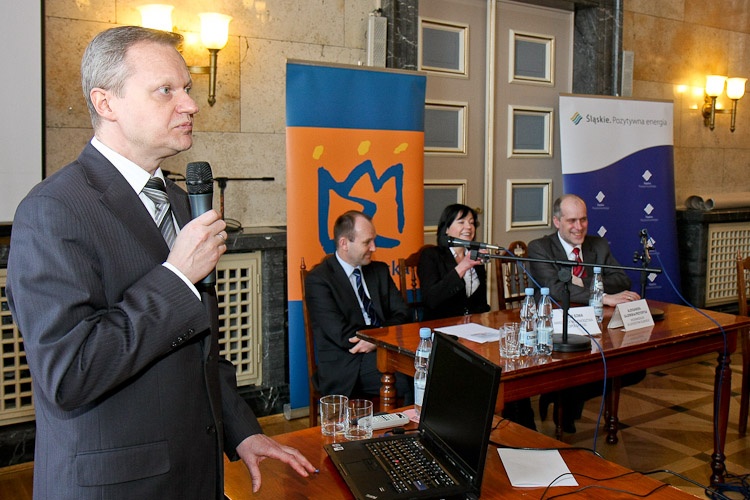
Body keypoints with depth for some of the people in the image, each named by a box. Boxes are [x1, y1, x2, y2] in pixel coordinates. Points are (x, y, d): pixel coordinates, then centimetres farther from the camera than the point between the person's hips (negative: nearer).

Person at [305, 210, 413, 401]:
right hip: (346, 365, -6)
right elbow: (342, 335, -11)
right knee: (415, 380, -30)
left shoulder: (380, 270, 17)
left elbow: (401, 314, 9)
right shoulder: (318, 279, -3)